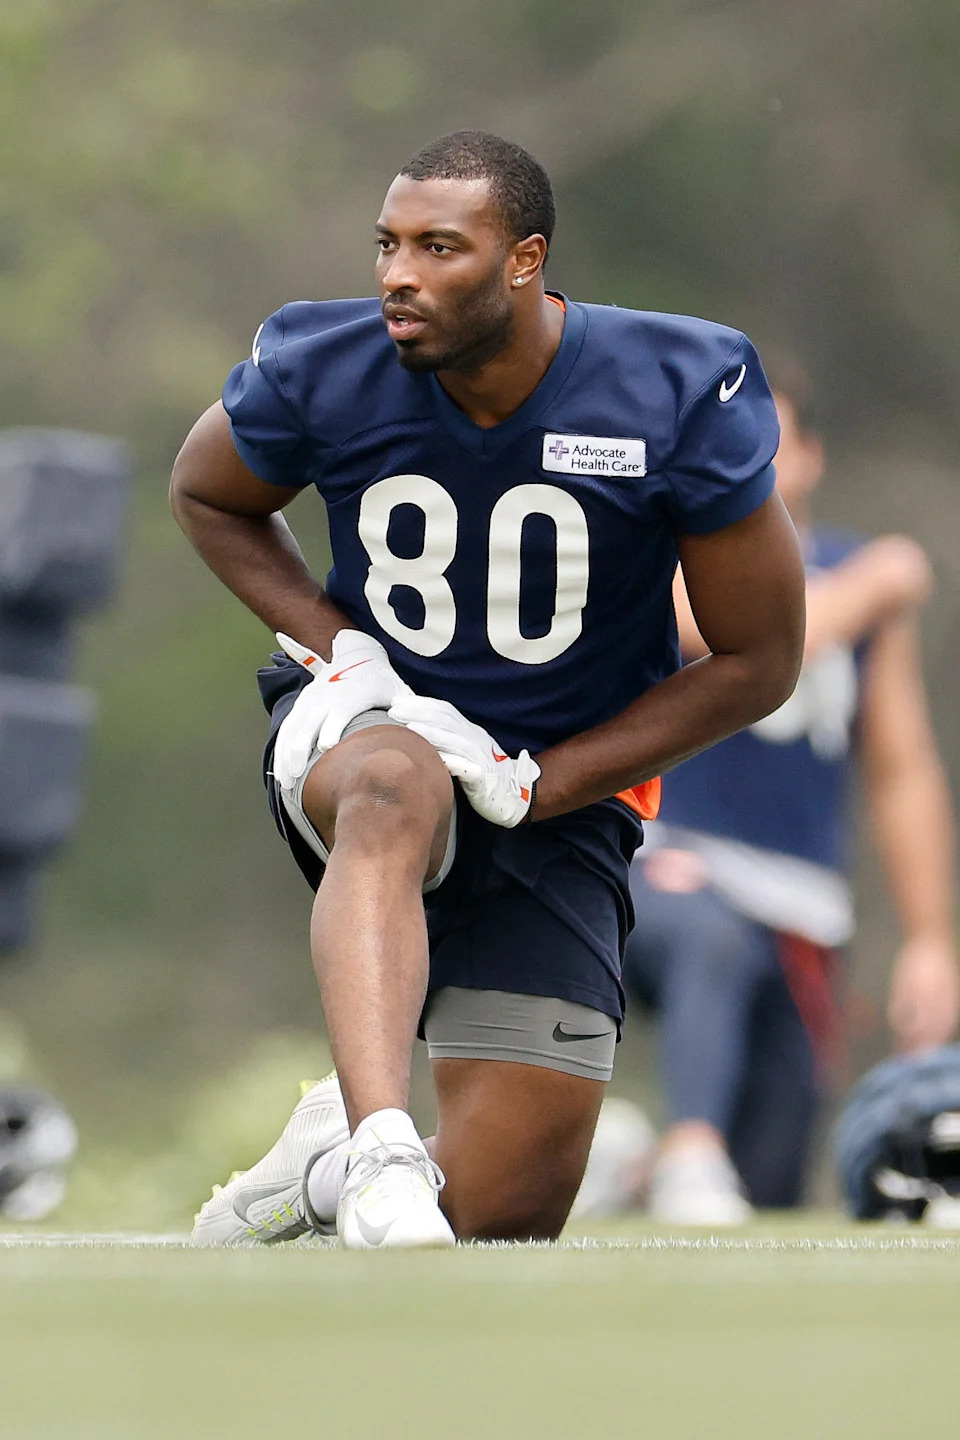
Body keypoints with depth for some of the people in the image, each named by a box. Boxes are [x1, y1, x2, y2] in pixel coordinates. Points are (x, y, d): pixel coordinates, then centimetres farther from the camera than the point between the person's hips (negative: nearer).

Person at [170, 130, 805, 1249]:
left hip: (558, 801, 1)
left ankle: (329, 1163, 25)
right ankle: (383, 1155, -53)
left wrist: (536, 780, -13)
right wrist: (334, 646, -6)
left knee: (507, 1216, -7)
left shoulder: (680, 397, -16)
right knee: (397, 792, -42)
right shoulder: (321, 372, -12)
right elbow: (206, 495, 12)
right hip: (365, 729, -1)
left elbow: (757, 664, -7)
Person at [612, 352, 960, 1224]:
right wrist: (873, 589, -8)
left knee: (773, 1188, 3)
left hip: (799, 912, 4)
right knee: (713, 939, -41)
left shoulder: (861, 578, 11)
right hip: (662, 857, -4)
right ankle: (691, 1156, -40)